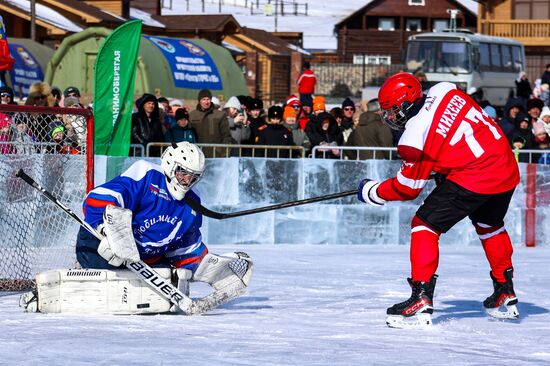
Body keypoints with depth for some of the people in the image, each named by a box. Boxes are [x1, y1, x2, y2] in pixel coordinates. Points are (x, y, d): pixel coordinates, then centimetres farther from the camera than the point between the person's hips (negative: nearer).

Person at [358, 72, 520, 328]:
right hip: (507, 168, 8)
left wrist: (372, 192, 13)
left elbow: (407, 188, -3)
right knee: (490, 226, 31)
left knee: (425, 225, 0)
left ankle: (421, 301, -8)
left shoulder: (415, 137, -12)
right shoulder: (445, 91, 4)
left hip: (471, 179, -8)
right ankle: (505, 293, 41)